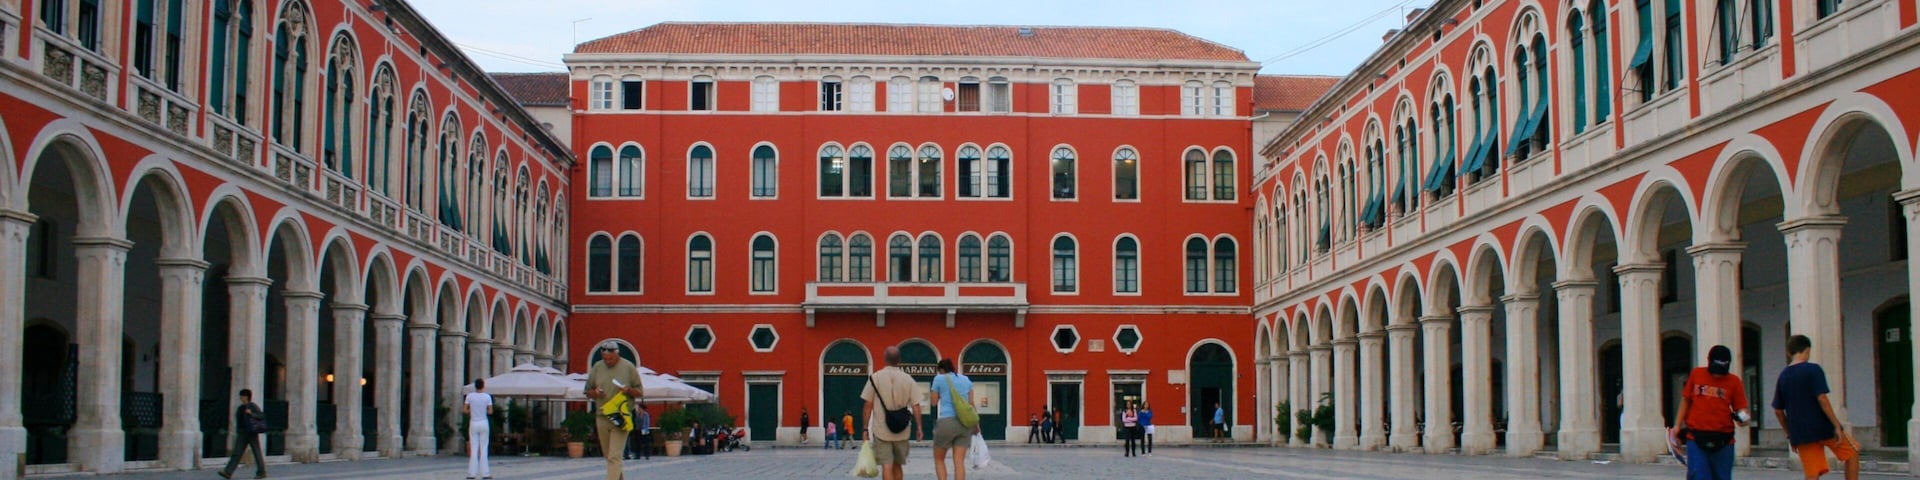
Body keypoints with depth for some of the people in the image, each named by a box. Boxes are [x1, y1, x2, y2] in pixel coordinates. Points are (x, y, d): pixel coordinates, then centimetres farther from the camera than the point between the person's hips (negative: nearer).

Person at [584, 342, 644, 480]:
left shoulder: (629, 367, -1)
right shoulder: (597, 368, 7)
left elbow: (639, 392, 4)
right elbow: (588, 392, 14)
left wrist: (629, 390, -18)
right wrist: (595, 393, -9)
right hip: (602, 417, 4)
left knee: (614, 456, -11)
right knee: (607, 455, 13)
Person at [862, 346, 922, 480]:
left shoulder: (875, 378, -4)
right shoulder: (908, 379, 0)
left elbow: (868, 406, -4)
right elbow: (916, 406, -2)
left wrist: (865, 428, 2)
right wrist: (918, 427, 7)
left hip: (881, 430, -2)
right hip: (901, 431, 2)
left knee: (887, 466, -4)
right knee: (898, 465, 17)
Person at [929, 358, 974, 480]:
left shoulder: (939, 379, 4)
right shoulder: (966, 379, 15)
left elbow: (934, 402, 10)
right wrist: (975, 423, 18)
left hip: (946, 422, -4)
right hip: (964, 423, 4)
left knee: (939, 459, 12)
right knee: (959, 462, 0)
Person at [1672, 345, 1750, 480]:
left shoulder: (1734, 382, 3)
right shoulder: (1696, 375, 6)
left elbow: (1740, 408, 4)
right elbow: (1686, 400, 14)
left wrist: (1742, 418, -19)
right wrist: (1677, 425, 11)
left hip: (1723, 442, 1)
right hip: (1696, 439, 0)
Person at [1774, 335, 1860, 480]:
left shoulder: (1782, 376, 9)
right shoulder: (1813, 369, -8)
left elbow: (1778, 410, 10)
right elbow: (1822, 399, -17)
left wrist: (1790, 435, 19)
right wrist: (1837, 425, -14)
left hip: (1801, 434, 5)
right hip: (1822, 428, -5)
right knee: (1852, 452, 19)